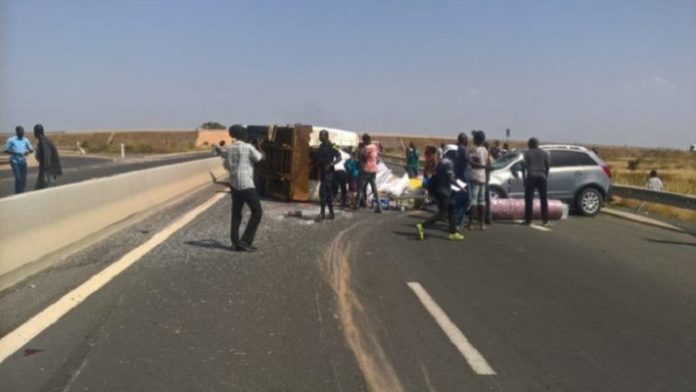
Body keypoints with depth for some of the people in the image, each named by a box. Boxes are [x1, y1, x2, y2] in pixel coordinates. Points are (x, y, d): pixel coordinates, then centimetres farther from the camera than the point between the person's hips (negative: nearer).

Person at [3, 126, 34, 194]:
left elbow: (32, 149, 11)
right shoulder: (11, 140, -7)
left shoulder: (25, 140, 5)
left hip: (23, 162, 4)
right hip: (15, 162, -4)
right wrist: (15, 153, -20)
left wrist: (28, 152, -13)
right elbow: (5, 151, -5)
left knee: (23, 180, 3)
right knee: (18, 178, -15)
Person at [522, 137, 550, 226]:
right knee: (544, 200, 7)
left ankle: (528, 220, -2)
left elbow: (524, 166, -4)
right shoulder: (544, 153, 10)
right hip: (541, 177, 3)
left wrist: (524, 178, 1)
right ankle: (545, 221, 6)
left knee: (529, 199, 0)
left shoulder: (527, 153, 0)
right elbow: (547, 166, 11)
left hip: (531, 177, -3)